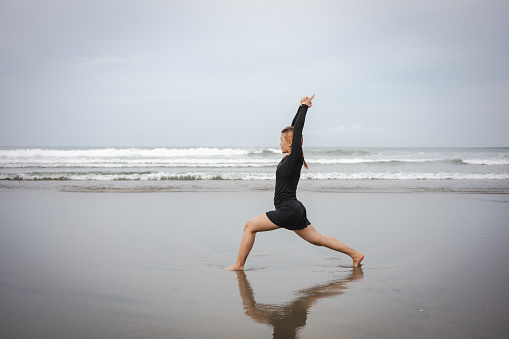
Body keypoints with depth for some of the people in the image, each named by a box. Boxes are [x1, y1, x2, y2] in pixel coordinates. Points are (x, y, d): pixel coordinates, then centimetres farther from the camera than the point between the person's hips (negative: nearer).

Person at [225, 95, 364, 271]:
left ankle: (239, 265, 0)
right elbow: (294, 128, 17)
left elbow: (297, 129, -14)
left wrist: (305, 106, -7)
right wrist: (302, 107, 19)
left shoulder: (295, 158, -12)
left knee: (250, 226, -6)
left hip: (288, 210, -10)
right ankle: (355, 254, 15)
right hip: (294, 210, 10)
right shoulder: (289, 158, 11)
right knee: (318, 239, 14)